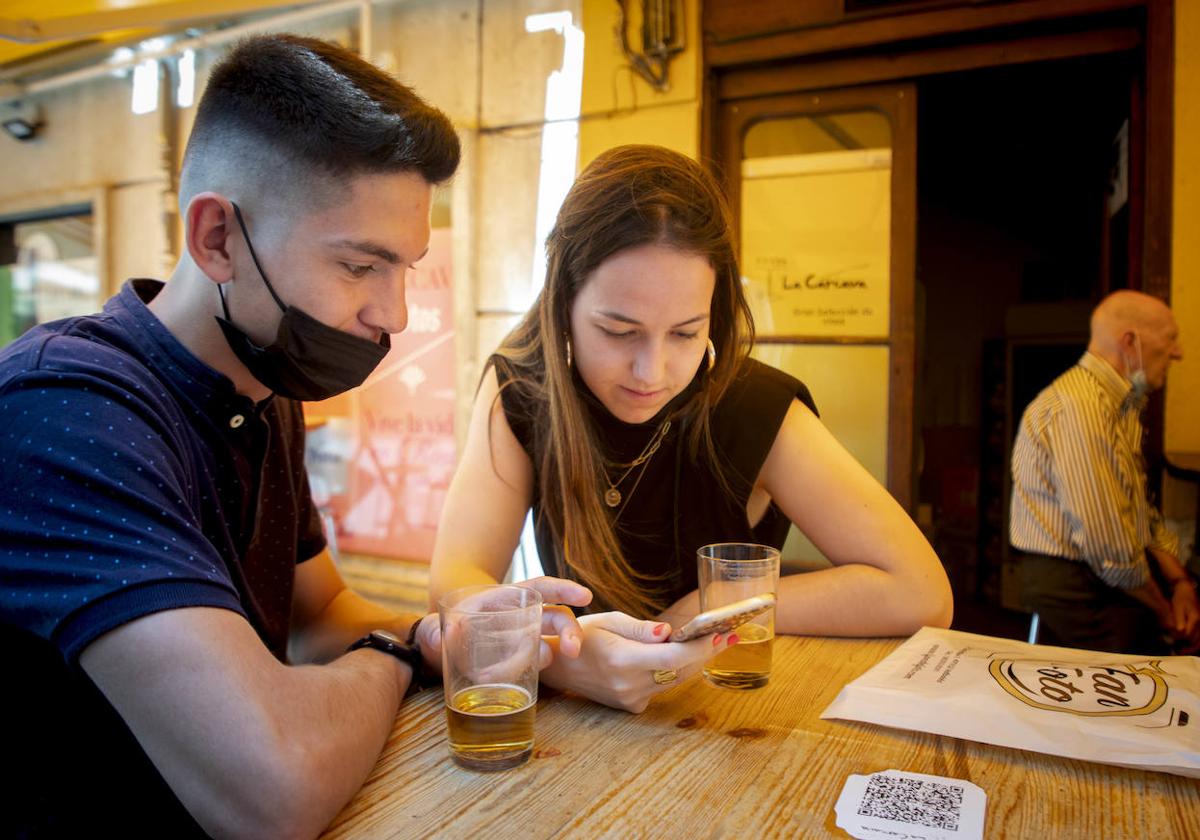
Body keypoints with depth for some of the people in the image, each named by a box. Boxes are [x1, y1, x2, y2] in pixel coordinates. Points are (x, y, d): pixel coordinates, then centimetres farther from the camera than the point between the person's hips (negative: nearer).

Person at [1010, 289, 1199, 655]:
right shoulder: (1079, 406, -19)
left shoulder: (1124, 405, 17)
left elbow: (1144, 515, 18)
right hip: (1078, 593, -10)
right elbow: (1109, 545, -22)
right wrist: (1164, 613, -8)